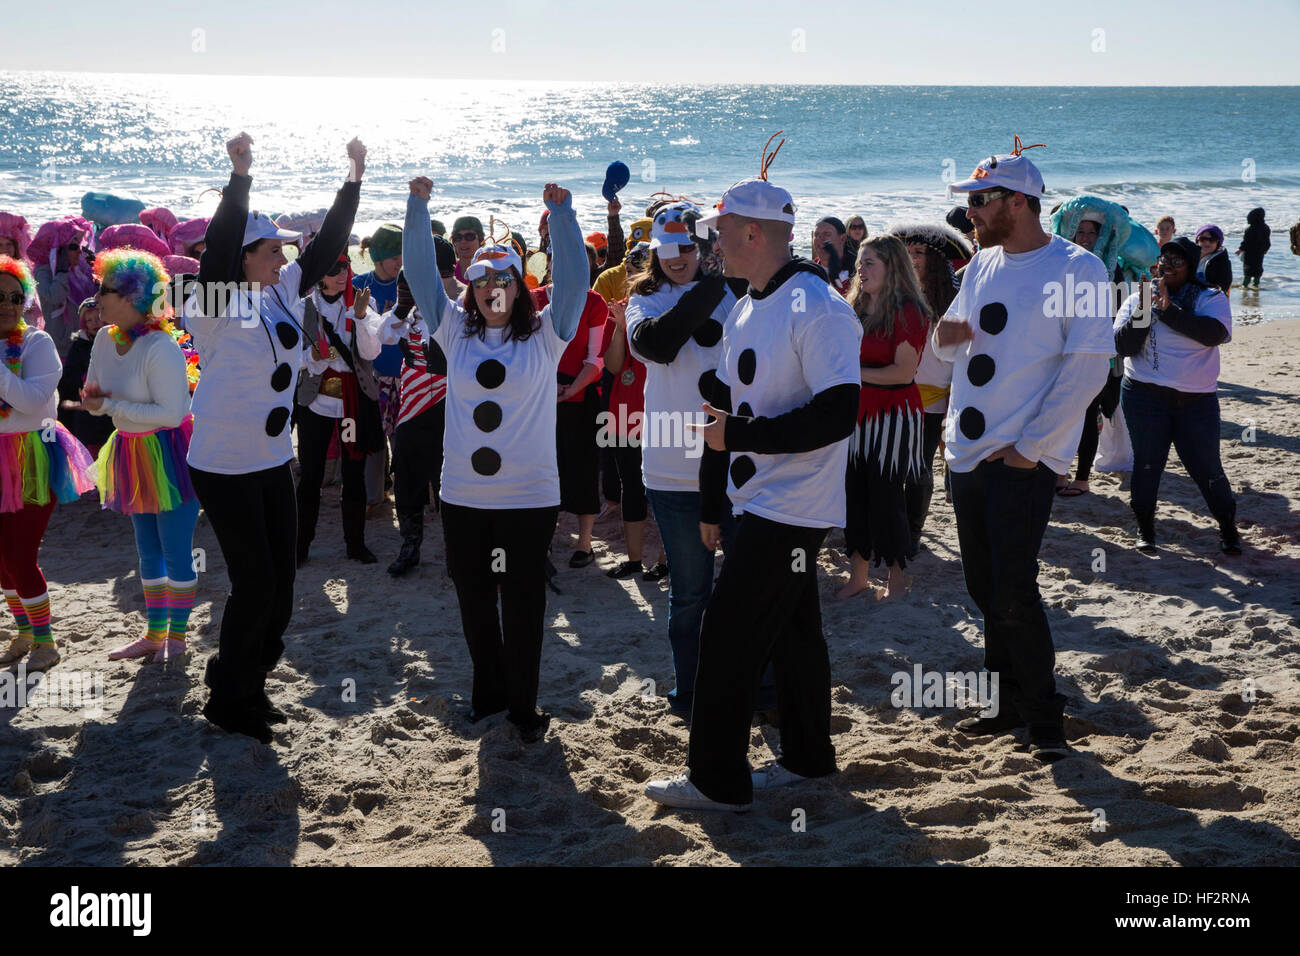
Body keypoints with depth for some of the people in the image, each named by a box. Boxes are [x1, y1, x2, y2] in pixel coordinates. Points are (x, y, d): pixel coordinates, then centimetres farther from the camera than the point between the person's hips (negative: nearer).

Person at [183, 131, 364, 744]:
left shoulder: (284, 293, 5)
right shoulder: (219, 300, -14)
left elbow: (327, 246, 8)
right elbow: (221, 245, -31)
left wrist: (354, 178, 4)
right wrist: (240, 175, -38)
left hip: (273, 462, 7)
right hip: (224, 464, -7)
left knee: (279, 584, 10)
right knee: (255, 582, -4)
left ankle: (247, 684, 27)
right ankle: (228, 700, 13)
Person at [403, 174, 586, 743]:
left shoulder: (544, 337, 1)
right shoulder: (456, 331, 8)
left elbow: (573, 279, -8)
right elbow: (421, 273, 5)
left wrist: (561, 214, -16)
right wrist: (418, 207, -3)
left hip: (529, 496, -3)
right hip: (463, 496, 3)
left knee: (522, 604, 3)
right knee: (474, 600, 12)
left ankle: (523, 704, 15)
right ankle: (489, 691, 29)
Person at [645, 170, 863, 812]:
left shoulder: (817, 309, -17)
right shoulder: (744, 310, 13)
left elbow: (837, 415, -24)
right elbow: (725, 405, 17)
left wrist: (741, 435, -20)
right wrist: (711, 503, 18)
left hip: (792, 510, -9)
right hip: (757, 501, 9)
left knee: (728, 632, -7)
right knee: (791, 632, 17)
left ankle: (717, 780, 2)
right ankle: (806, 757, 29)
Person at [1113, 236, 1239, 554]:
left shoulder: (1210, 298, 2)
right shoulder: (1136, 299, 7)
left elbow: (1215, 333, -18)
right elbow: (1123, 346, -3)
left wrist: (1169, 310, -21)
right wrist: (1142, 313, -17)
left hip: (1196, 399, -1)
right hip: (1145, 396, 1)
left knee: (1206, 466, 0)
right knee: (1147, 462, 4)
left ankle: (1228, 528, 16)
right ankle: (1145, 527, 19)